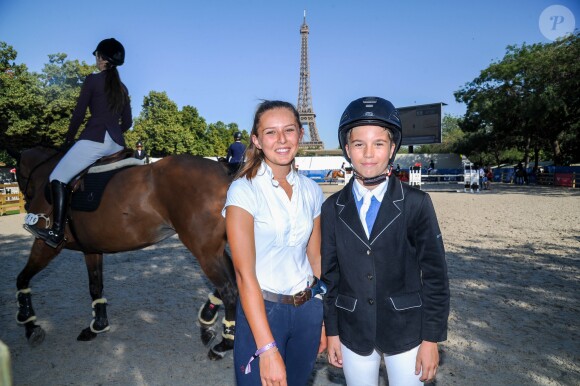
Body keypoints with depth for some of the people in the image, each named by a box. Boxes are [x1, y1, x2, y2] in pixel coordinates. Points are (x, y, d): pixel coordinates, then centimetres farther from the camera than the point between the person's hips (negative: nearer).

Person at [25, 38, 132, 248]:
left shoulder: (93, 79, 0)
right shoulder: (122, 88, 17)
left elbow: (79, 114, -1)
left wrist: (69, 138, 11)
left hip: (95, 139, -7)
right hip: (117, 144, 7)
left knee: (58, 177, -4)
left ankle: (57, 231, -13)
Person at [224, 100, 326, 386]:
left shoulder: (311, 190, 0)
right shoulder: (244, 191, -14)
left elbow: (315, 258, 6)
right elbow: (245, 274, -18)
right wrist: (267, 349, -21)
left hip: (308, 308, 5)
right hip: (262, 309, -4)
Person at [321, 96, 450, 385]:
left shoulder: (416, 203, -10)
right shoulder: (332, 208, -4)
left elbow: (434, 274, -6)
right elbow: (329, 274, 1)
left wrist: (432, 339, -5)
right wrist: (331, 331, 4)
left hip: (405, 331, -1)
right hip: (353, 333, 2)